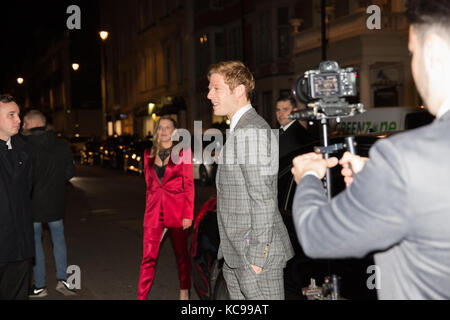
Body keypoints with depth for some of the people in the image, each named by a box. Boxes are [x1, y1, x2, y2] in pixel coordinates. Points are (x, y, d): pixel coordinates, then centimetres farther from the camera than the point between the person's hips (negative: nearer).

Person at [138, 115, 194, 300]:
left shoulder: (183, 153, 0)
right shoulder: (149, 154, 11)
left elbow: (189, 186, -3)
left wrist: (188, 214, -8)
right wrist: (149, 208, 15)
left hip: (176, 209, -2)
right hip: (154, 210, 3)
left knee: (181, 254, 10)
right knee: (149, 256, -4)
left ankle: (184, 292, 26)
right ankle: (142, 296, -2)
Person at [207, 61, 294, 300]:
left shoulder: (251, 131, -16)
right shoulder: (239, 130, 15)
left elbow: (263, 199, -20)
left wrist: (257, 256, -20)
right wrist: (230, 251, 18)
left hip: (255, 252, -10)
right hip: (235, 253, 10)